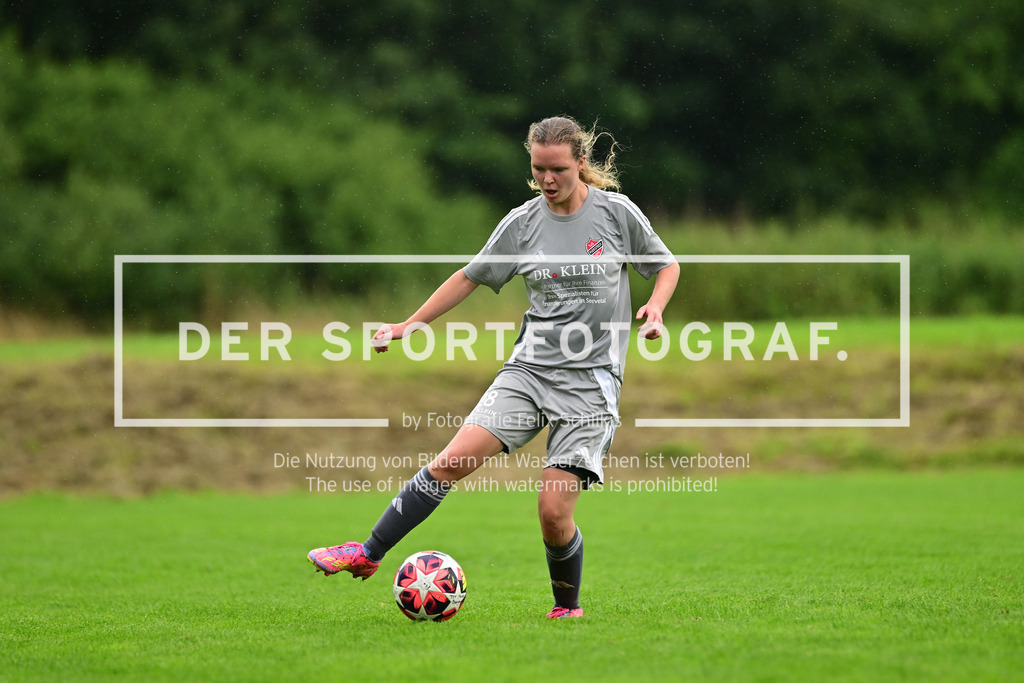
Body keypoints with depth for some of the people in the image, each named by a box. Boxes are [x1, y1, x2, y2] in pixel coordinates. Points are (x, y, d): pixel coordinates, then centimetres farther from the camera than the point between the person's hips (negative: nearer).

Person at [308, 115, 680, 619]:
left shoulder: (617, 212, -2)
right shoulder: (522, 223, 5)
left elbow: (666, 266, 10)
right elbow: (471, 277, 16)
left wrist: (654, 308, -9)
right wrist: (411, 324, 13)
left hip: (591, 381, -3)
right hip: (529, 369, 3)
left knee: (554, 511, -11)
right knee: (452, 461, -14)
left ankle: (568, 606, 15)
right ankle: (367, 554, -5)